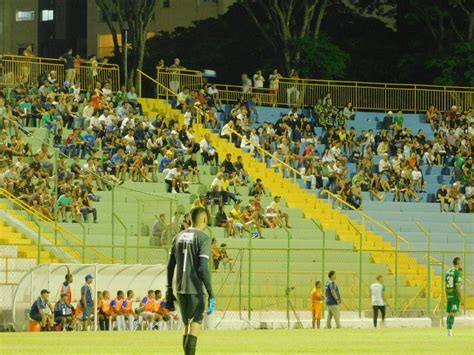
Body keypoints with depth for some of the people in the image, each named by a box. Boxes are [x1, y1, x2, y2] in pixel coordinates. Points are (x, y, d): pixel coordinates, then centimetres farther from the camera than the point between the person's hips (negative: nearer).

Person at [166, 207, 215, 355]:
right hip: (195, 289, -6)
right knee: (195, 327, -6)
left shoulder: (178, 237, 11)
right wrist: (211, 294, -14)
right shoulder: (203, 238, -8)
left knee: (187, 326, 15)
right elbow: (203, 268, -16)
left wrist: (169, 292, 18)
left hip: (180, 289, 6)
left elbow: (170, 266, 12)